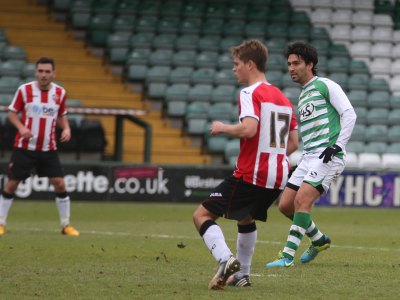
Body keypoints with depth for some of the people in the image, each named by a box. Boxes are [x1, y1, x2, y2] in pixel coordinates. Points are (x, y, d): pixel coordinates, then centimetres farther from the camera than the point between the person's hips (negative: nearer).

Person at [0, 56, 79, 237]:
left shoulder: (60, 93, 1)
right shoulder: (24, 90, -7)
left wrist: (66, 128, -5)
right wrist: (21, 127, -17)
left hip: (48, 149, 2)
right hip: (24, 147, -2)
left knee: (60, 184, -5)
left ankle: (66, 225, 8)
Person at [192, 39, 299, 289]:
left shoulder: (251, 93, -9)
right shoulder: (282, 98, 17)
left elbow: (249, 129, -25)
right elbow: (294, 142, 17)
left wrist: (223, 128, -8)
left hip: (250, 175, -8)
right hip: (279, 177, 8)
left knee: (202, 215, -4)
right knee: (246, 218, 31)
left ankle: (226, 260, -25)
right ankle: (242, 274, 30)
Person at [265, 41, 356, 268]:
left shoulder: (326, 86, -3)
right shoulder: (302, 96, 22)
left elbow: (349, 114, -10)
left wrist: (338, 145, -18)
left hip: (328, 155, -9)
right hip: (309, 156, 9)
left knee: (301, 200, -20)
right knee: (285, 204, 4)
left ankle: (288, 256, -19)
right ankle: (320, 240, 24)